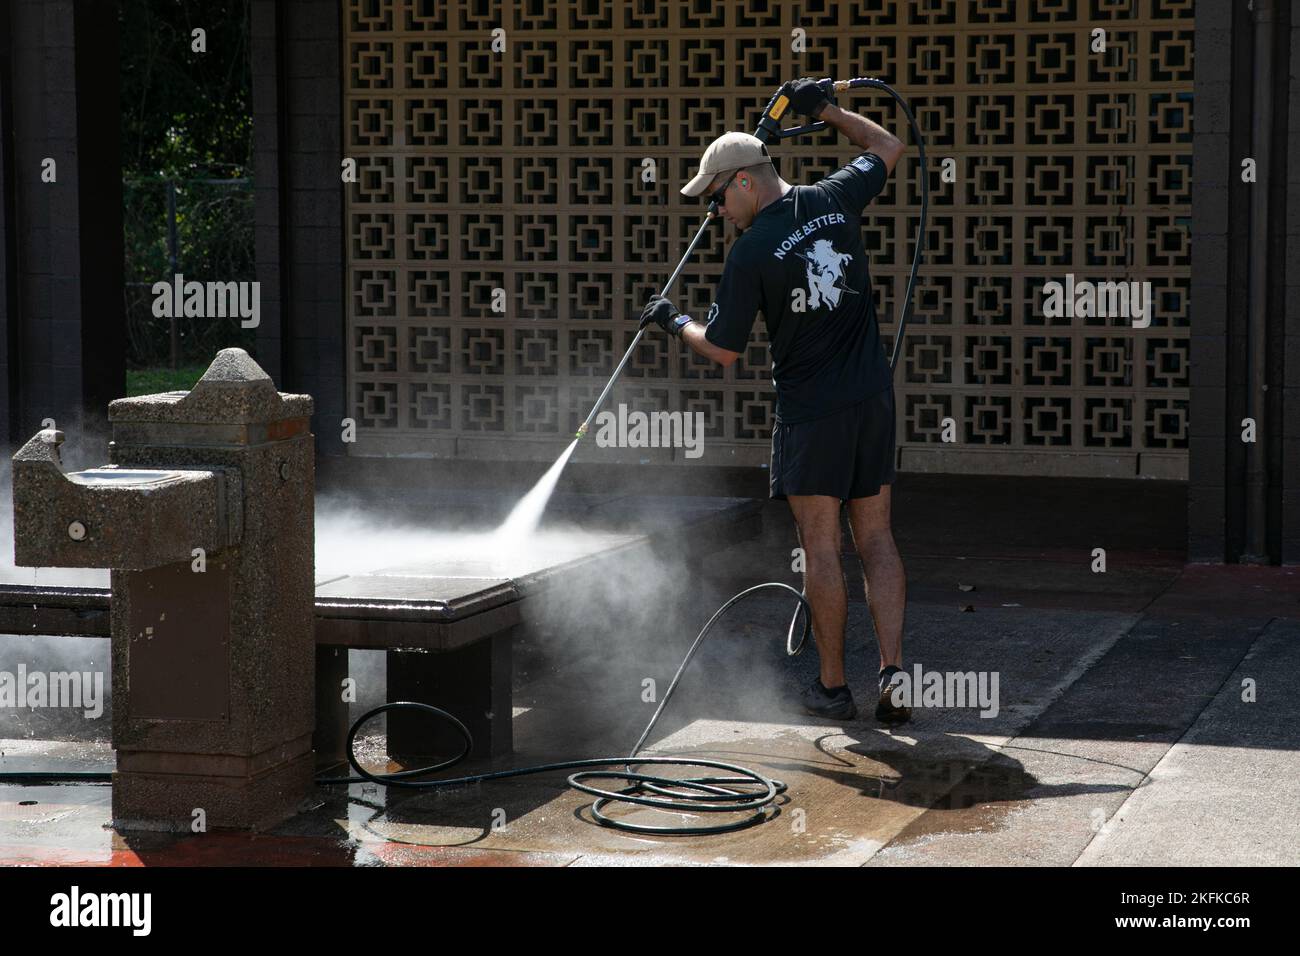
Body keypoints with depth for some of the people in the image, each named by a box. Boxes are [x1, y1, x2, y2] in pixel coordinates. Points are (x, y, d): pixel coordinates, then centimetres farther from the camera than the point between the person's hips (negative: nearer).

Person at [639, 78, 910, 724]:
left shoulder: (749, 255, -13)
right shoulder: (834, 200, 0)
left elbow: (722, 350, -3)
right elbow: (887, 149, 21)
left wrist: (673, 321, 15)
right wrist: (826, 111, 23)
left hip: (810, 412, -5)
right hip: (873, 400, 5)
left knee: (821, 548, 2)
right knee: (875, 539, 9)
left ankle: (832, 687, 8)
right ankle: (894, 668, -1)